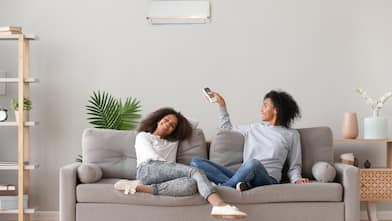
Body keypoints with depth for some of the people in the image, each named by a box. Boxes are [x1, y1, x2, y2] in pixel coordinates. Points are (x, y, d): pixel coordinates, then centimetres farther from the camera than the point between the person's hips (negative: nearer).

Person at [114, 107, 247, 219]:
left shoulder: (173, 142, 41)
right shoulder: (143, 136, 24)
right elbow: (153, 157, 4)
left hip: (167, 174, 5)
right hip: (147, 170, -4)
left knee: (191, 185, -37)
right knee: (195, 172, -28)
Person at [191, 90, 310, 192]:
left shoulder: (291, 135, 13)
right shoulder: (254, 128, 24)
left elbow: (294, 166, 13)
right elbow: (227, 128, 37)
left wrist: (297, 179, -7)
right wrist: (221, 104, 32)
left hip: (267, 178, -4)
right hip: (242, 176, 4)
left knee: (253, 163, -43)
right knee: (195, 161, -14)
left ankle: (223, 187, -22)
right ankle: (236, 183, -29)